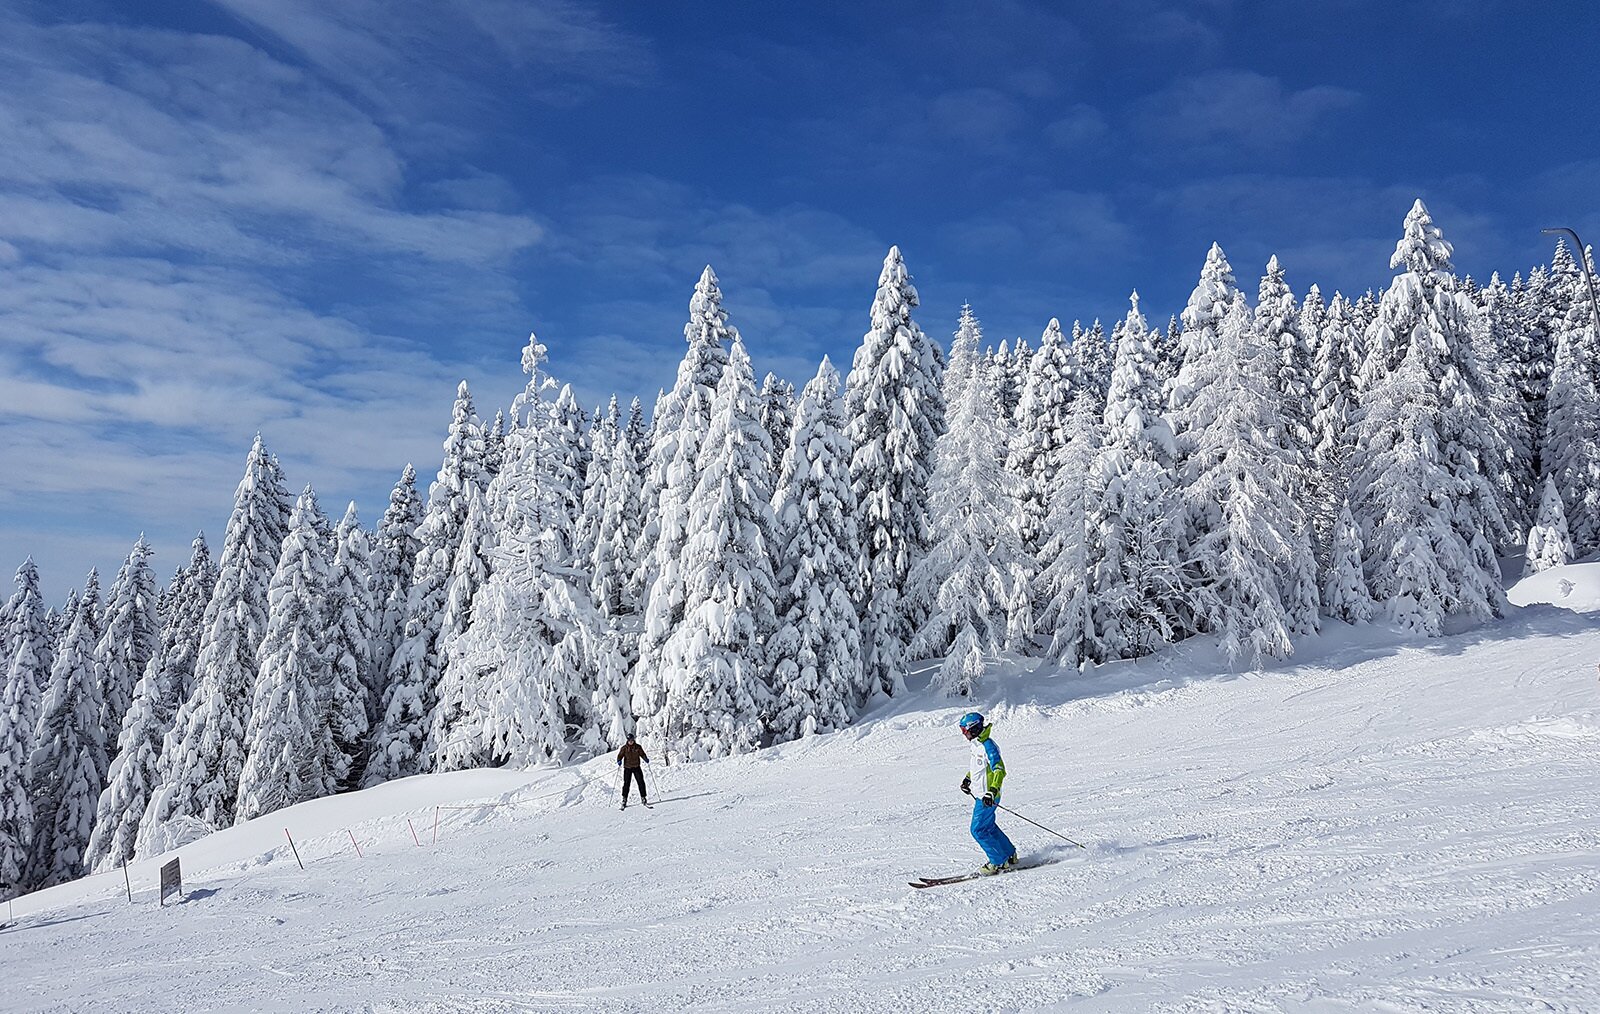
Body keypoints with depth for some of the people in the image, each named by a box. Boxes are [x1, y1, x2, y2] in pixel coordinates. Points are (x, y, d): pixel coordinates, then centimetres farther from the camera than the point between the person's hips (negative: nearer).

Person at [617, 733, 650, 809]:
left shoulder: (638, 747, 3)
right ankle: (624, 800, 9)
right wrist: (619, 761, -22)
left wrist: (646, 759, -13)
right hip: (627, 768, -1)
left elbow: (642, 754, 7)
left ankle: (643, 798, 8)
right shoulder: (624, 748, -1)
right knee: (626, 784, -2)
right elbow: (620, 755, -2)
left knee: (641, 782, -2)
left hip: (636, 767, 1)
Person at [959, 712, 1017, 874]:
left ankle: (999, 862, 2)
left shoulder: (987, 745, -22)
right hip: (981, 795, 10)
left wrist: (992, 791, -36)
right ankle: (1010, 856, 30)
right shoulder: (978, 744, 9)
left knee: (978, 830, -6)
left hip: (987, 796, -10)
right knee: (989, 827, 19)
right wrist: (967, 779, 35)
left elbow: (999, 770, -28)